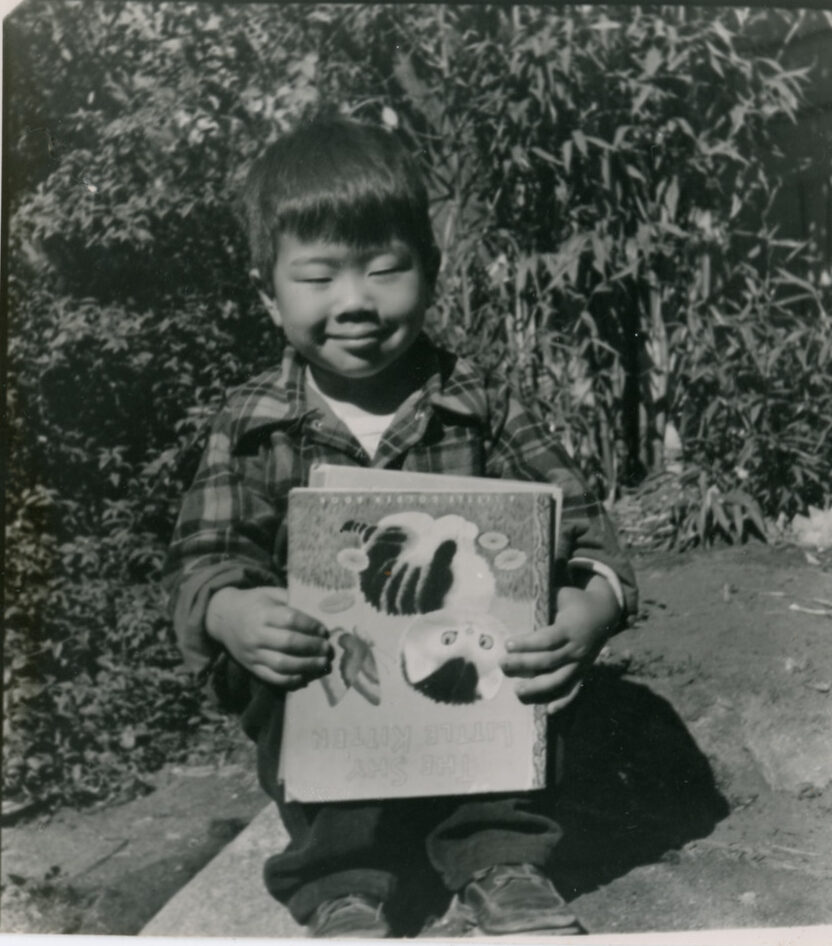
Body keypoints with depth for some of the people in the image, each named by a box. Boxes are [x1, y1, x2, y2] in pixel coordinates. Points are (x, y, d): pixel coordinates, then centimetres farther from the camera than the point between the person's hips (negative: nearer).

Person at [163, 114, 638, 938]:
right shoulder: (251, 427, 1)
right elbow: (203, 557, -4)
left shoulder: (481, 409, 0)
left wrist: (594, 602, -27)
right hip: (316, 695, 0)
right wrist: (228, 614, -29)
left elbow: (573, 521, -4)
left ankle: (499, 867, -14)